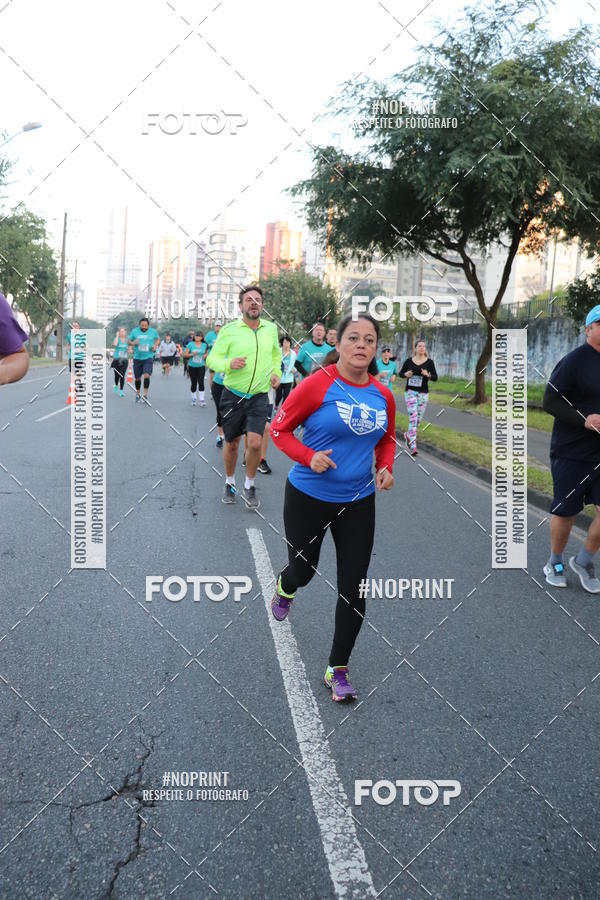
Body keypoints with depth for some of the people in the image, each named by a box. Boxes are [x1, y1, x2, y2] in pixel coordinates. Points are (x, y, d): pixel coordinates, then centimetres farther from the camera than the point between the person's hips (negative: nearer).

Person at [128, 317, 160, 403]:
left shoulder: (153, 331, 0)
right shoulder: (135, 331, -1)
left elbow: (158, 339, 17)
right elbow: (128, 340, 8)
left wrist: (155, 345, -3)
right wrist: (132, 343, -14)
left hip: (148, 358, -1)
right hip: (137, 358, 1)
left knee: (147, 375, -19)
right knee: (137, 378, 9)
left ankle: (145, 395, -6)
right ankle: (137, 394, 32)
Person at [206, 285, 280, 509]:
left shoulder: (271, 329, 3)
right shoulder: (229, 330, -8)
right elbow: (212, 358, -7)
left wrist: (276, 372, 8)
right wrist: (229, 364, -26)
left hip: (259, 397, 1)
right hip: (233, 395, -1)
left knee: (255, 442, -12)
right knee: (231, 444, 10)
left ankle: (249, 486, 11)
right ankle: (229, 483, 35)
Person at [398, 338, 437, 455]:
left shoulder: (429, 362, 1)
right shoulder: (409, 361, 1)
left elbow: (435, 377, 3)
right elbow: (400, 373, 12)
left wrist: (428, 375, -18)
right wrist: (405, 374, -11)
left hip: (423, 393, 2)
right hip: (410, 392, -2)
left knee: (418, 419, 8)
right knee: (413, 418, -11)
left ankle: (408, 435, 39)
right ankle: (413, 447, -10)